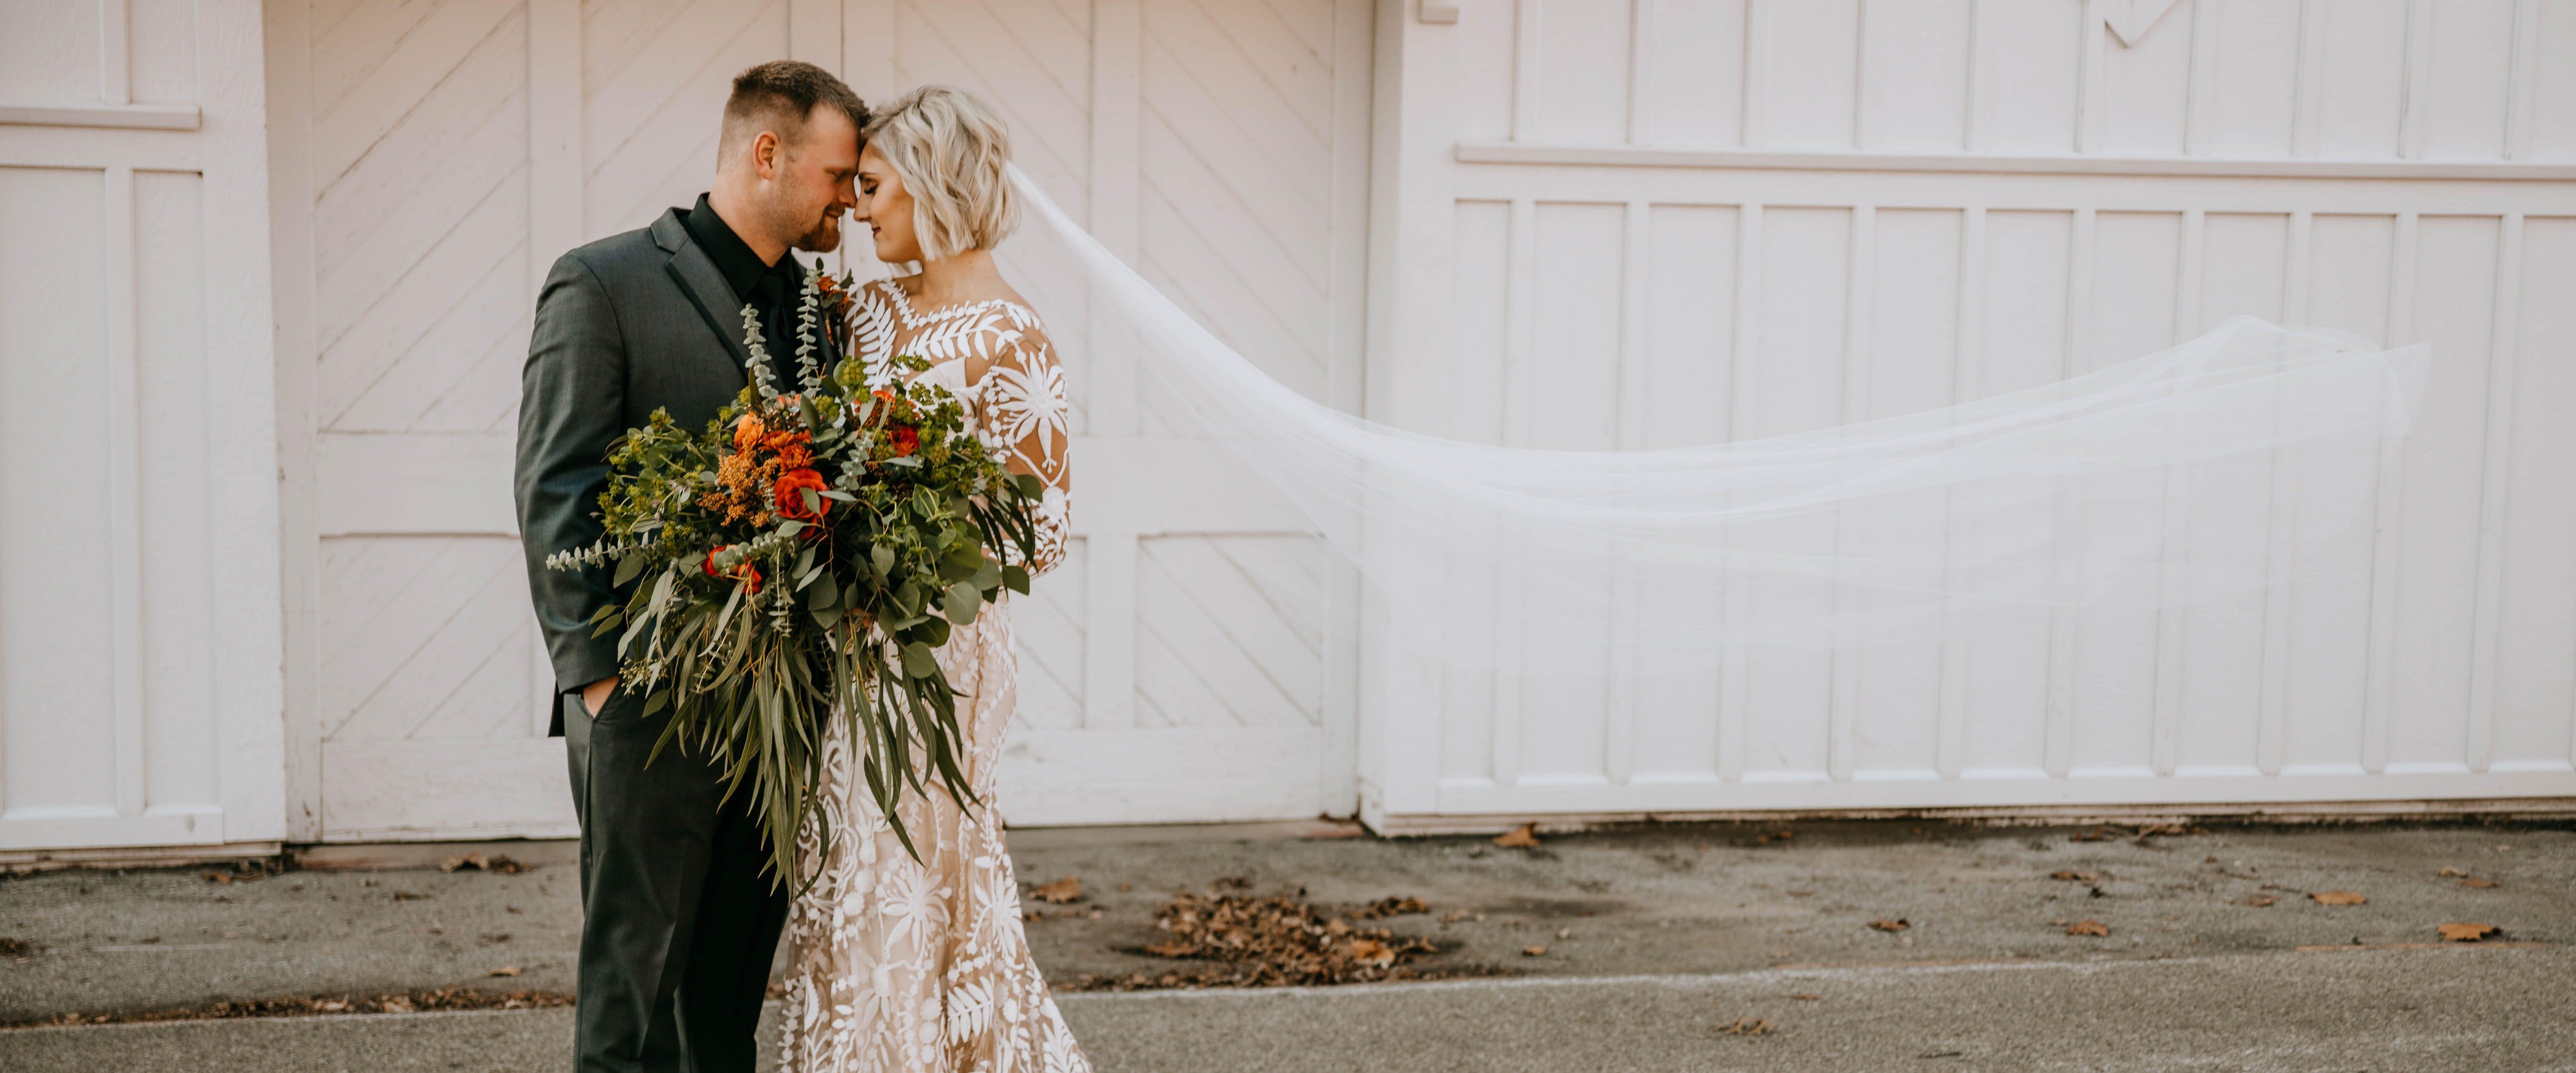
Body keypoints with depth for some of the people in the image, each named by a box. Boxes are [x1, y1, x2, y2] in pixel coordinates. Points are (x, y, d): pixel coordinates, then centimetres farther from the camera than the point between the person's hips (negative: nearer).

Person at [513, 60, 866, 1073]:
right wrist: (598, 675, -14)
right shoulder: (604, 283, -4)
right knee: (633, 989, 0)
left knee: (734, 989, 11)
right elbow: (555, 497, -8)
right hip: (652, 705, -6)